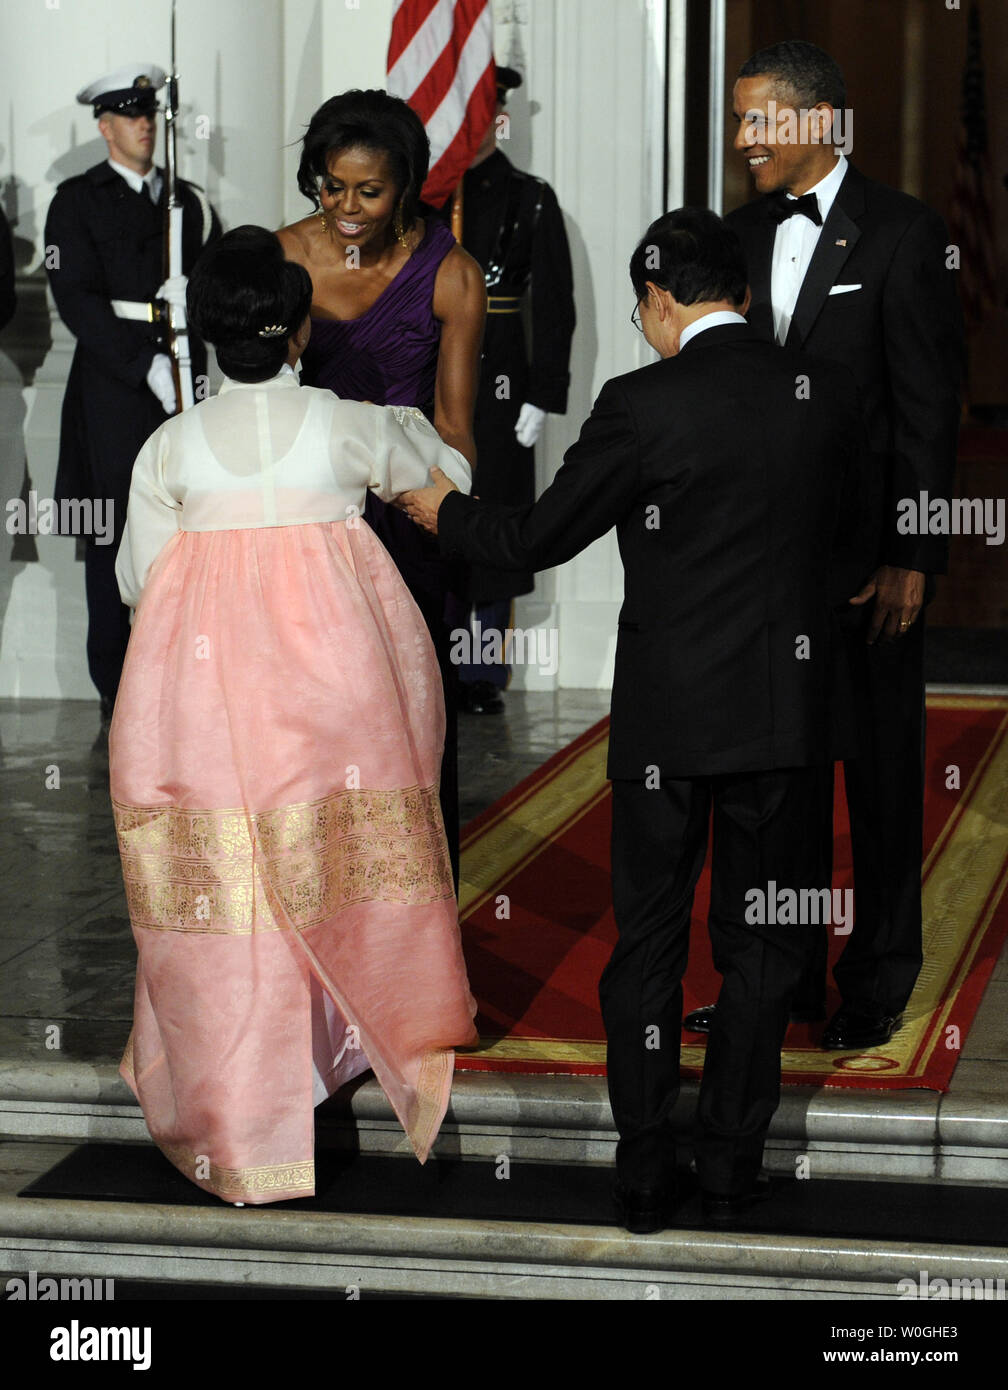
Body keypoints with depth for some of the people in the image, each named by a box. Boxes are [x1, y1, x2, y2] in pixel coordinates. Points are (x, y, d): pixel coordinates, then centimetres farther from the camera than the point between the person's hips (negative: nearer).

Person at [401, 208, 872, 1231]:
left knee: (648, 943, 9)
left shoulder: (641, 404, -12)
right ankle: (731, 1167, 15)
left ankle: (643, 1174, 13)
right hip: (784, 707, 3)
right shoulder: (824, 392, -1)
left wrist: (446, 514, 16)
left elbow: (540, 539, -3)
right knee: (759, 946, 11)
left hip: (666, 714, -2)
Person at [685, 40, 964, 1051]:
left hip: (867, 550, -5)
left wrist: (912, 557, -14)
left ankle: (877, 985, 18)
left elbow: (929, 405, -10)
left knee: (880, 774, 6)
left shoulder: (901, 233, -8)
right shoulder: (742, 232, 9)